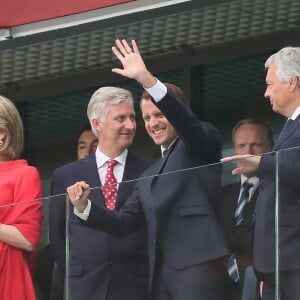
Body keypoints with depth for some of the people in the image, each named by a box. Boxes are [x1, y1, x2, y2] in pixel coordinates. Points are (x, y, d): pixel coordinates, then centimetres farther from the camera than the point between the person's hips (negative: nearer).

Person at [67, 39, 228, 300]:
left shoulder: (200, 147, 8)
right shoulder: (149, 176, 27)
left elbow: (186, 122, -13)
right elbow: (125, 221, 20)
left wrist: (146, 79, -23)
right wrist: (84, 207, 2)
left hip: (197, 267, -7)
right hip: (161, 275, 7)